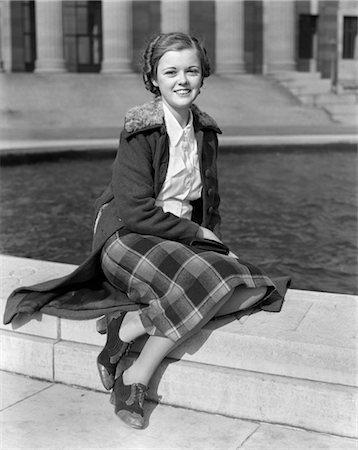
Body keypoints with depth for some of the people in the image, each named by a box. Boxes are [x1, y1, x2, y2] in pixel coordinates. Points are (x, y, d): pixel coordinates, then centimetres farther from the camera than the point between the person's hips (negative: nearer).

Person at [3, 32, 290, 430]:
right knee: (204, 281, -33)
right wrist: (199, 234, -14)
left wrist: (214, 242, 0)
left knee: (246, 281, -21)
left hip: (185, 239, 7)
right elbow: (136, 212, -18)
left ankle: (127, 323, -21)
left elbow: (209, 204, 18)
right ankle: (135, 379, -19)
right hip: (127, 238, -7)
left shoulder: (205, 130, 10)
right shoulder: (140, 130, -11)